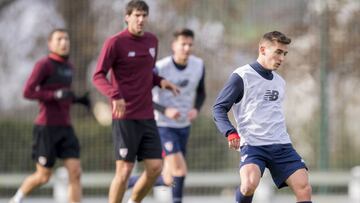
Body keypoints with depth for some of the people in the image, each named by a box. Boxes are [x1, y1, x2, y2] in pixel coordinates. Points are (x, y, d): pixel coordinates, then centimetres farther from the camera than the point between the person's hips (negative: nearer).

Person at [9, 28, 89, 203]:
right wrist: (57, 95, -25)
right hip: (46, 128, -6)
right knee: (43, 176, 3)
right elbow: (28, 92, -17)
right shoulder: (44, 64, -10)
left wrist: (78, 99, 9)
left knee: (75, 172, -7)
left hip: (65, 129, 6)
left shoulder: (68, 67, 13)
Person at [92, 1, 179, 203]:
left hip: (147, 117, 6)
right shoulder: (115, 42, -7)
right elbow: (98, 76, -9)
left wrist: (160, 81, 4)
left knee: (155, 167, 0)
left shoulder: (152, 40, 12)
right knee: (124, 170, -5)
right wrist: (115, 95, -27)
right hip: (125, 117, -6)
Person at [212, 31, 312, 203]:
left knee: (304, 187, -10)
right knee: (249, 184, -31)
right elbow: (219, 108, -5)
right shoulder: (242, 76, -4)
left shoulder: (279, 82, 18)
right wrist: (231, 133, -19)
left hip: (281, 145, 6)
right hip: (253, 144, -6)